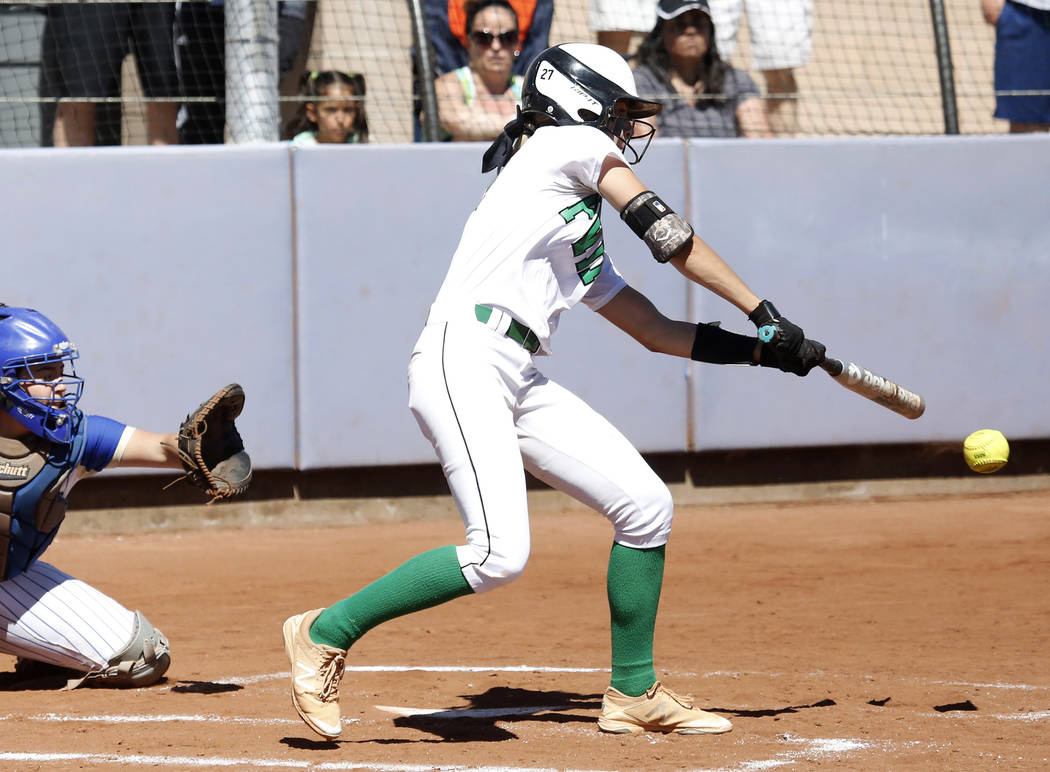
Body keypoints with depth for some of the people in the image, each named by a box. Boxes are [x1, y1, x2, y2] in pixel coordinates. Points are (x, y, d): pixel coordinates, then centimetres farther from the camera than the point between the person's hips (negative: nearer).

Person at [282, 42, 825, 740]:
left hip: (522, 385, 10)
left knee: (647, 505, 5)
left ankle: (634, 694, 16)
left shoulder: (584, 245, 30)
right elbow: (668, 233, 4)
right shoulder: (568, 144, 7)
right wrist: (765, 312, 8)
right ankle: (326, 633, -8)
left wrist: (761, 349, 20)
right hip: (464, 359, -10)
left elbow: (659, 332, 31)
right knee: (500, 554, -21)